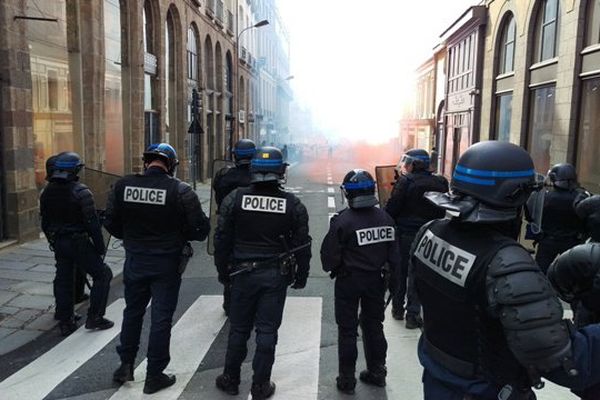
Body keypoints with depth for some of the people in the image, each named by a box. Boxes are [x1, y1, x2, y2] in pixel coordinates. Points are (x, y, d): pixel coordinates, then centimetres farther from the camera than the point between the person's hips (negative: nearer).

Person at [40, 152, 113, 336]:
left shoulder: (47, 192, 5)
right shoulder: (80, 191, -17)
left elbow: (45, 223, 12)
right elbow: (92, 222, -18)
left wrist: (53, 242, 22)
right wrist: (100, 246, -10)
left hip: (58, 244, 7)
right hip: (79, 243, -7)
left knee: (63, 281, 15)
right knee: (103, 274, 5)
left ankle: (65, 322, 22)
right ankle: (94, 317, 5)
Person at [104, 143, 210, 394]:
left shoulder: (123, 186, -6)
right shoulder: (180, 191, -16)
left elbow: (111, 223, 2)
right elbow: (200, 230, -14)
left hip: (134, 261, 3)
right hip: (166, 264, -3)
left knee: (132, 312, 21)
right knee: (161, 318, 8)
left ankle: (126, 365, 34)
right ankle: (154, 375, 19)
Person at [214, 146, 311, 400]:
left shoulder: (234, 199, -6)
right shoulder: (293, 205, -5)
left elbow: (222, 239, -2)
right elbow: (302, 245, 0)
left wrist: (223, 271, 10)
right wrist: (301, 276, 11)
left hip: (243, 274, 1)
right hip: (276, 275, 0)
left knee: (238, 329, 14)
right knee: (267, 331, 8)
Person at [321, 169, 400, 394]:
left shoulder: (342, 221, -21)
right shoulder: (385, 218, -5)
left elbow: (329, 255, -17)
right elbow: (393, 253, 0)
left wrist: (331, 268, 4)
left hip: (349, 282, -5)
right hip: (376, 280, 5)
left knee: (348, 330, 9)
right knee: (373, 325, 20)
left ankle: (347, 379, 19)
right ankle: (377, 372, 33)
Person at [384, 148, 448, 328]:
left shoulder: (405, 182, -14)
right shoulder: (440, 183, 1)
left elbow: (391, 209, -16)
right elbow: (441, 212, 7)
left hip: (404, 234, -3)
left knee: (399, 272, 14)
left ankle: (397, 309, 26)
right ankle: (412, 315, 11)